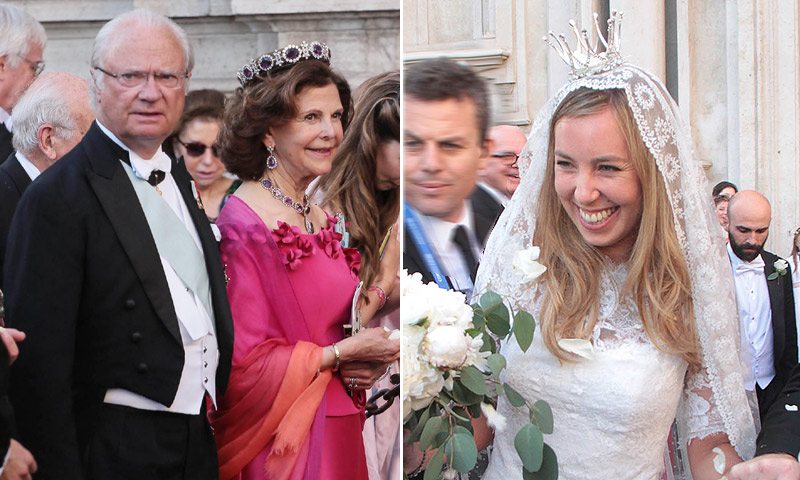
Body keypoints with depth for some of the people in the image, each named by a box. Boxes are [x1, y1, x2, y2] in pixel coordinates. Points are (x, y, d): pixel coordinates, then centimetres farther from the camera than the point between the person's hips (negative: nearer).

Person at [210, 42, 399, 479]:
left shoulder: (321, 218, 8)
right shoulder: (244, 224, -16)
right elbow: (244, 363, -18)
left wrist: (367, 361, -2)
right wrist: (344, 353, -15)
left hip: (337, 435, 8)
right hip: (284, 445, -8)